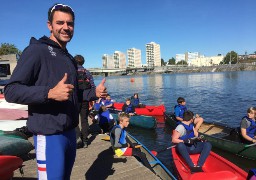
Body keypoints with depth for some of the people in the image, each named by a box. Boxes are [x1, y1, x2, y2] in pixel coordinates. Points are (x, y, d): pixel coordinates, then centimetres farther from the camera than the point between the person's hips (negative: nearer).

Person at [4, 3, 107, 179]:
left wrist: (94, 92, 6)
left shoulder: (70, 58, 15)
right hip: (49, 135, -8)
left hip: (70, 132, 8)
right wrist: (50, 93, -31)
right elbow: (11, 91, -17)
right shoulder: (37, 50, -10)